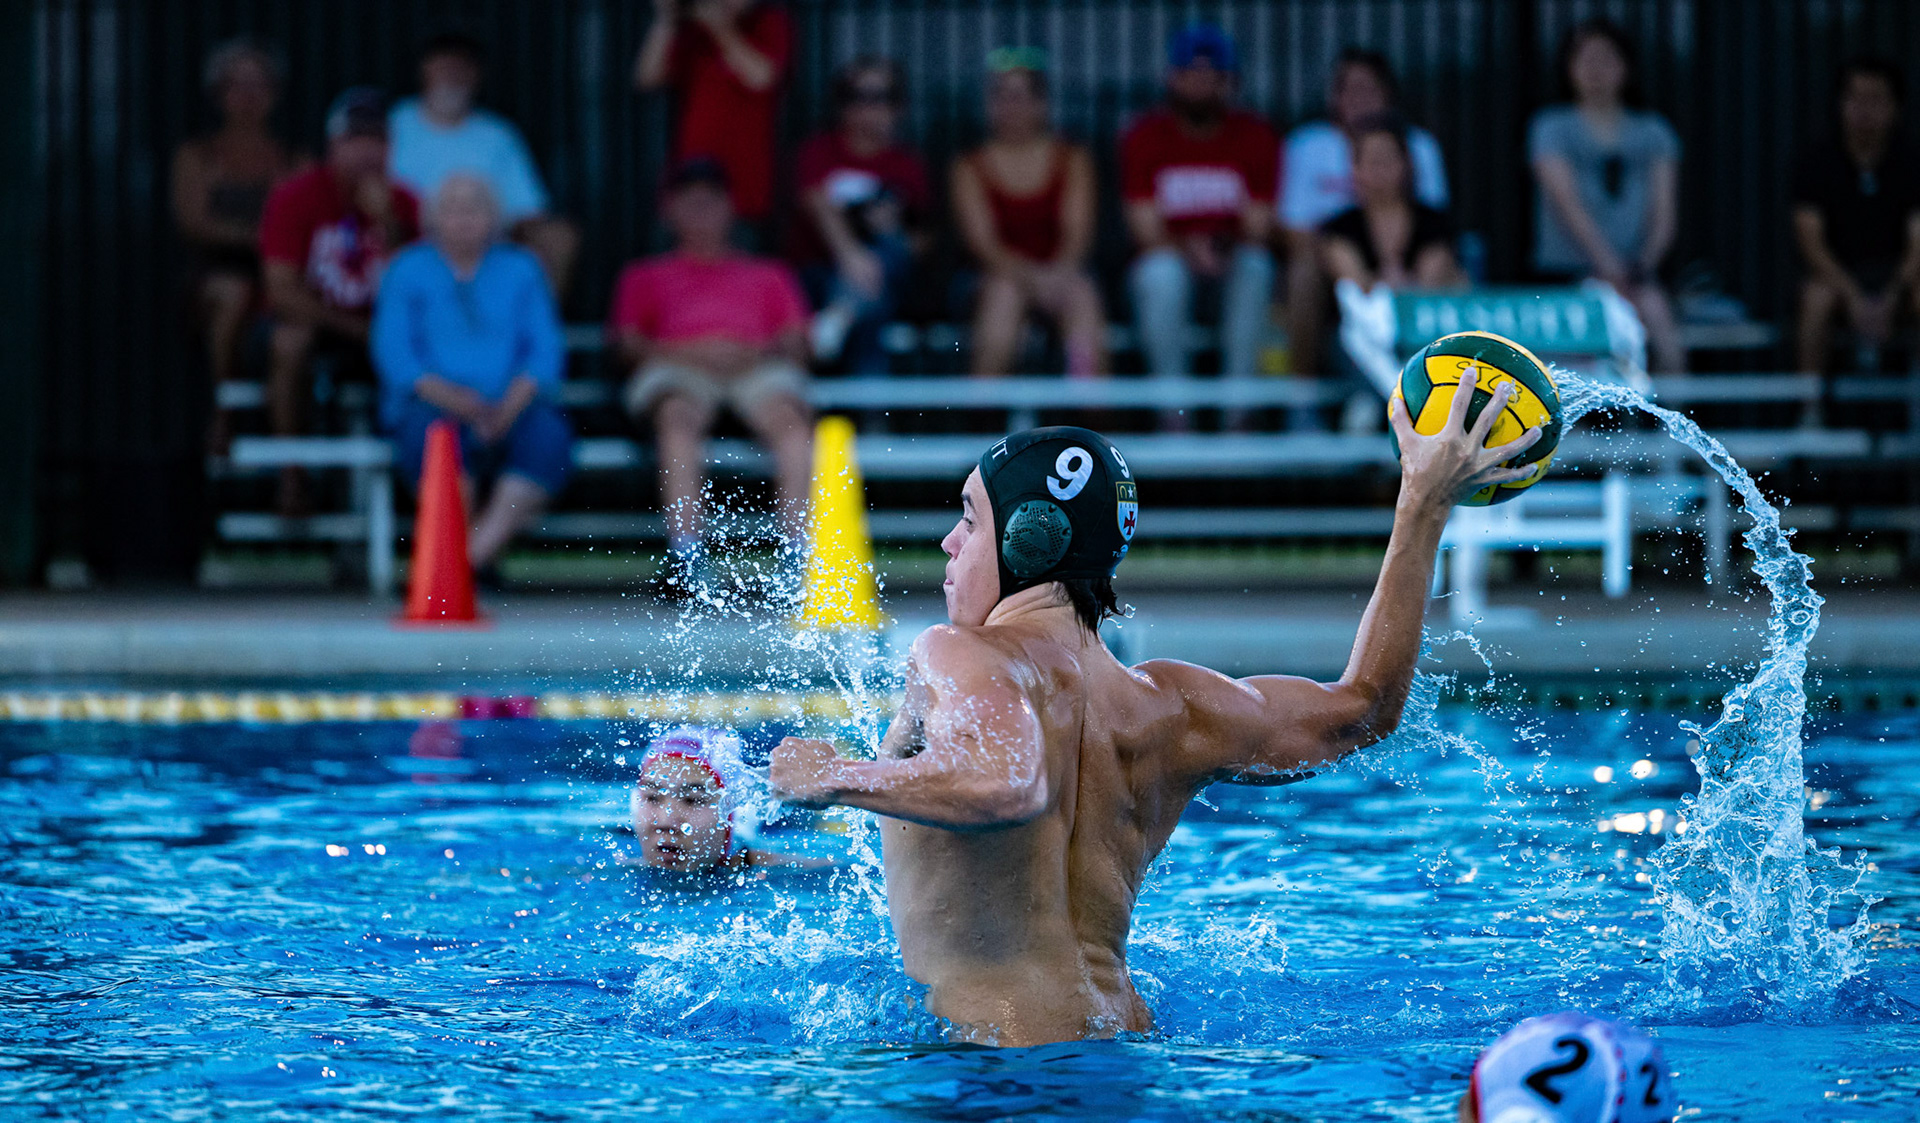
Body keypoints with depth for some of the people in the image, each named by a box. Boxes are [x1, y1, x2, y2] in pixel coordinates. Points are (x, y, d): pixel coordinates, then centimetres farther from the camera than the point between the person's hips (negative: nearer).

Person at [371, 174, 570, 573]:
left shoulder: (521, 269, 16)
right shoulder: (408, 270, 11)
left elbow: (546, 349, 6)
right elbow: (394, 351, 0)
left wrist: (512, 405, -13)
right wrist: (447, 395, -18)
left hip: (510, 405, 2)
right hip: (431, 402, -2)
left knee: (548, 434, -31)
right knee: (435, 433, -37)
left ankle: (479, 550, -32)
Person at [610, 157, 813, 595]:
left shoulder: (768, 276, 34)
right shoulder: (646, 276, 31)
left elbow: (795, 344, 20)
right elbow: (627, 342, 14)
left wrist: (758, 353, -4)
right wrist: (692, 353, -5)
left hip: (756, 367, 1)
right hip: (677, 369, -1)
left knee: (790, 420, -36)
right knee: (678, 417, -40)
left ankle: (797, 554, -44)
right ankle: (686, 555, -51)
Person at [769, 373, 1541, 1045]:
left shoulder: (961, 659, -12)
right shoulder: (1166, 709, 9)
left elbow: (1005, 785, -34)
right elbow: (1361, 710, 22)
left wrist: (834, 778, -18)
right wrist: (1423, 509, 26)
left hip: (1001, 1048, -7)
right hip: (1121, 1037, 7)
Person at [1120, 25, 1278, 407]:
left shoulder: (1256, 139, 1)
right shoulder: (1144, 139, -1)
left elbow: (1258, 231, -3)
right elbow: (1147, 232, -6)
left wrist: (1228, 251, -26)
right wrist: (1188, 251, -28)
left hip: (1234, 264, 1)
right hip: (1171, 256, -1)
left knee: (1254, 266, -33)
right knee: (1160, 271, -36)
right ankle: (1173, 409, -30)